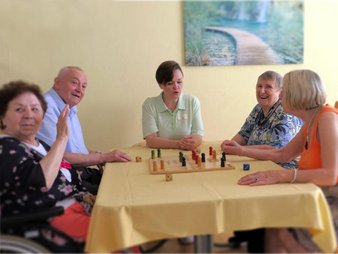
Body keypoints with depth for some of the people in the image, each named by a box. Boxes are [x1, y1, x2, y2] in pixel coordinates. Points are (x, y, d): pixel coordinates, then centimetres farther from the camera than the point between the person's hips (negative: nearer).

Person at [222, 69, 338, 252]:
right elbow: (282, 154, 18)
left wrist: (280, 176, -35)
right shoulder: (311, 122, 8)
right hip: (318, 197, 8)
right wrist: (241, 150, 16)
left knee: (282, 228, -18)